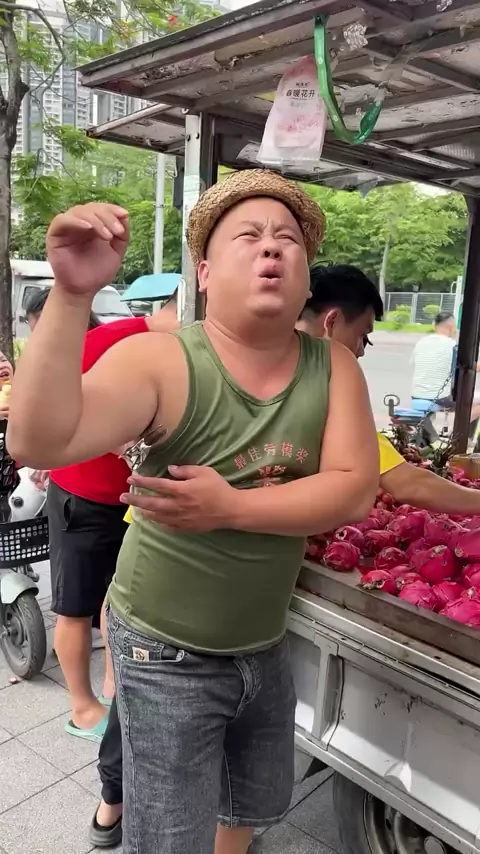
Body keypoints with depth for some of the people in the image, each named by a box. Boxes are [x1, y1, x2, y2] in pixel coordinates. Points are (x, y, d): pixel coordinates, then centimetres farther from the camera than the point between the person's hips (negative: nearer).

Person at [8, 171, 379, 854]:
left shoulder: (334, 368, -8)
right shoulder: (161, 360, -21)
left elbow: (355, 490, -16)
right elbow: (39, 441, -34)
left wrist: (229, 507, -26)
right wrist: (73, 295, -43)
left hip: (266, 645, 5)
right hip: (167, 654, -4)